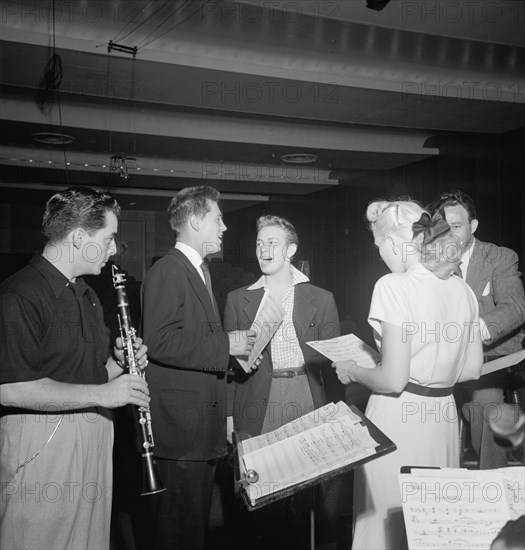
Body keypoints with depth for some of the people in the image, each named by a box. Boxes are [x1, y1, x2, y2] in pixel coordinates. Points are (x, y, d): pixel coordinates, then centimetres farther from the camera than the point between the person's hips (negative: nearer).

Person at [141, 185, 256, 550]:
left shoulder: (198, 272, 20)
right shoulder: (167, 271, -13)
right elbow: (160, 342, -24)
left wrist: (235, 346, 13)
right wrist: (225, 345, -20)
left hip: (205, 425, 10)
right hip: (180, 426, -10)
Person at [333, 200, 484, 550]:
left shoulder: (395, 286, -16)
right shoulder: (462, 289, 4)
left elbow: (393, 379, -20)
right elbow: (472, 368, 10)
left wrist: (352, 371, -2)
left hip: (399, 418, -7)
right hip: (444, 416, 7)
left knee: (390, 518, 9)